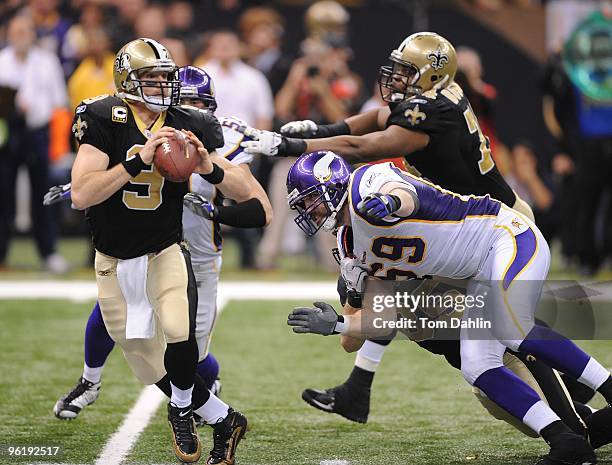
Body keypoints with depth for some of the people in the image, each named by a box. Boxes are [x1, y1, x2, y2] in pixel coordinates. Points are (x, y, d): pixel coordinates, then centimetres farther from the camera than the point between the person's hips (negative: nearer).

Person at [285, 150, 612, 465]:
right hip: (481, 277, 9)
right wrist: (336, 324, -6)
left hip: (507, 236, -9)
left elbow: (408, 196, -39)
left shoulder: (367, 182, -14)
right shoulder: (357, 255, 11)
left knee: (513, 333, -27)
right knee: (476, 367, -5)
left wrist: (390, 201, -63)